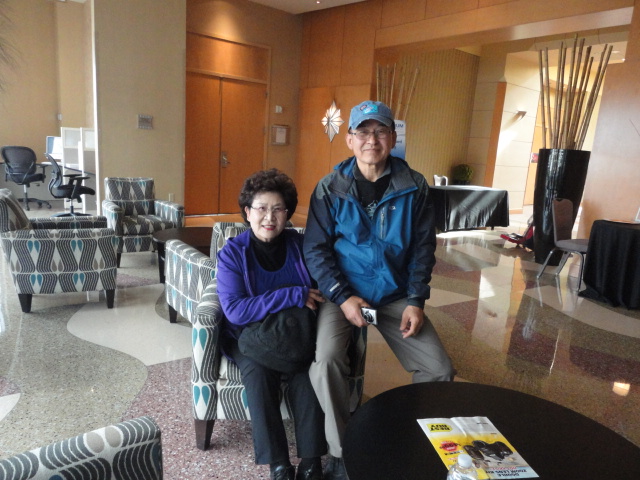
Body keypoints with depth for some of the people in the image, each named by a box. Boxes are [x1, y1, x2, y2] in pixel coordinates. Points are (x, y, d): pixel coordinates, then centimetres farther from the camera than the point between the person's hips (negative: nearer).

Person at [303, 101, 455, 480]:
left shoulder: (414, 187, -1)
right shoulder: (330, 188, -6)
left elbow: (423, 247, 4)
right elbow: (316, 249, -6)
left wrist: (416, 300, -6)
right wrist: (342, 297, -17)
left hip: (396, 295, 3)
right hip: (343, 293, -2)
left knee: (440, 370, -5)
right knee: (327, 360, -27)